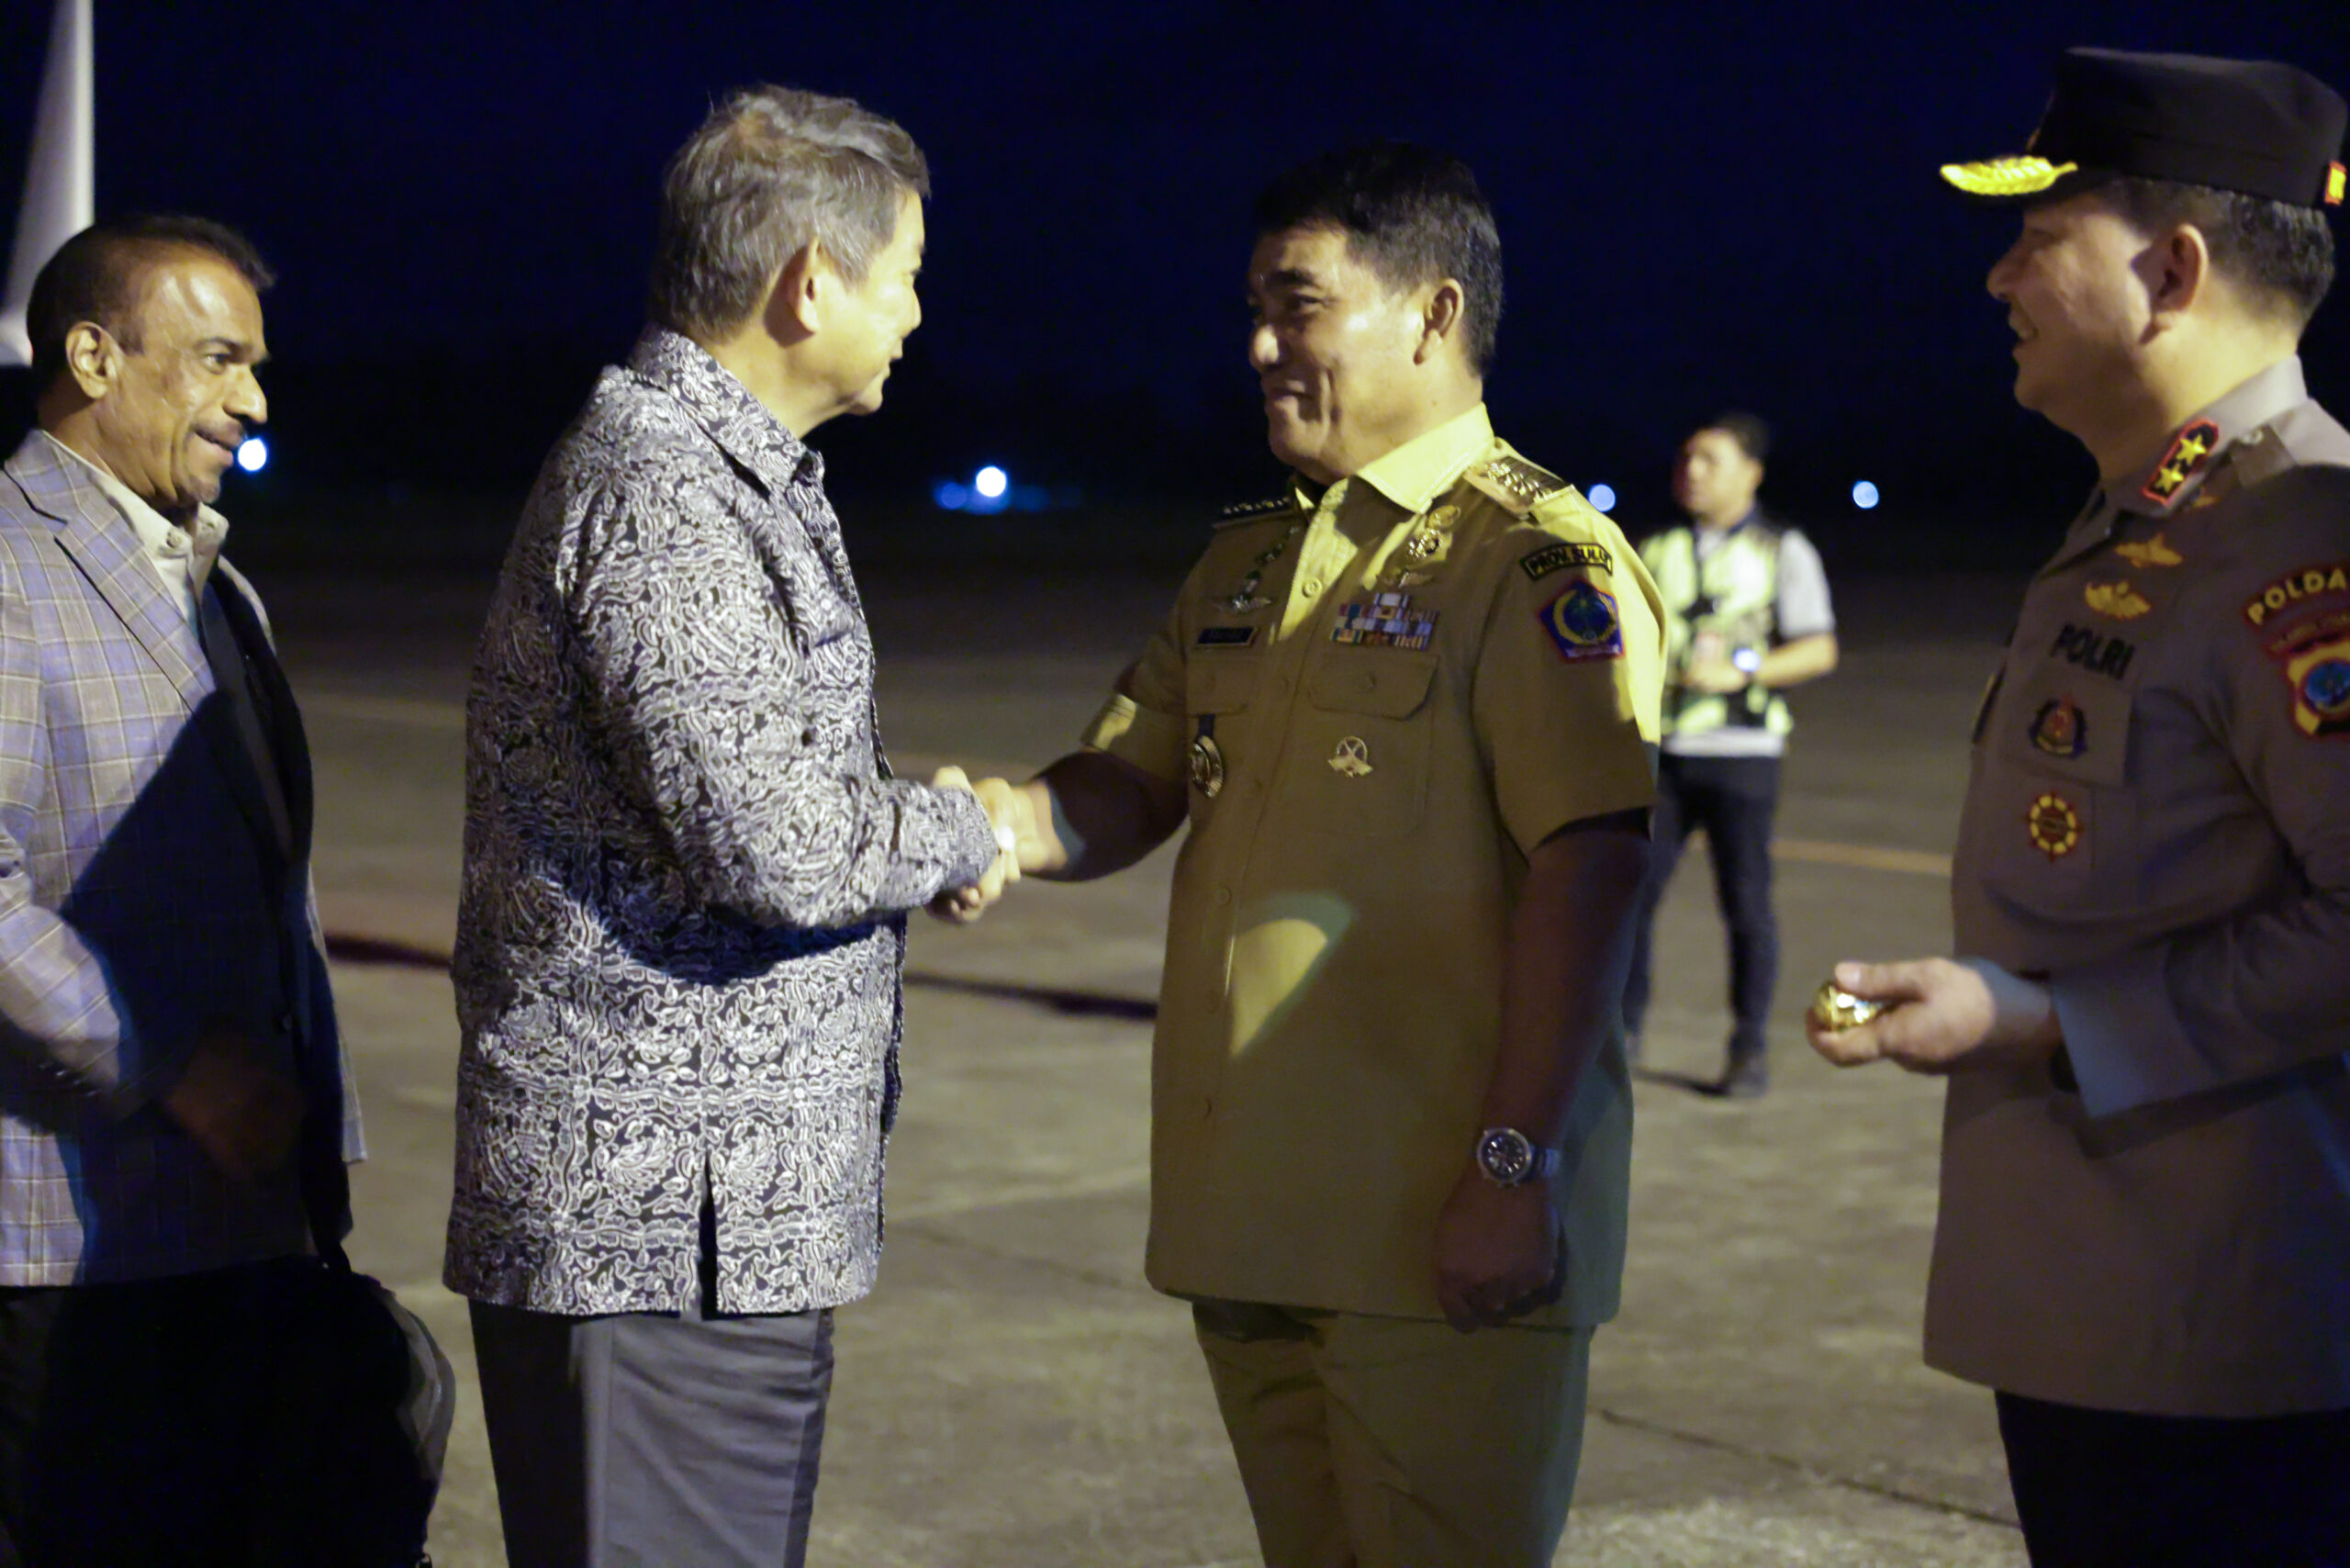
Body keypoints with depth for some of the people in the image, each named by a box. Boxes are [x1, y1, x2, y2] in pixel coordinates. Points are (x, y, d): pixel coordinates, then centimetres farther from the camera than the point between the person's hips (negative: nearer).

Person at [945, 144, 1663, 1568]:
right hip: (1248, 1218, 8)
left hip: (1438, 1234, -8)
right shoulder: (1247, 565, 17)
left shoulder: (1541, 560, -9)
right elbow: (1129, 787, 17)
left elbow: (1587, 867, -17)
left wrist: (1517, 1171, -22)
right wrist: (1005, 820, -6)